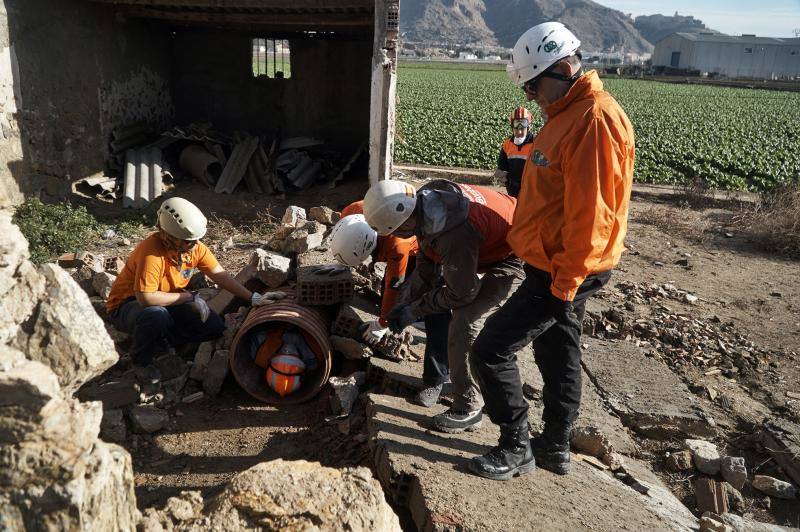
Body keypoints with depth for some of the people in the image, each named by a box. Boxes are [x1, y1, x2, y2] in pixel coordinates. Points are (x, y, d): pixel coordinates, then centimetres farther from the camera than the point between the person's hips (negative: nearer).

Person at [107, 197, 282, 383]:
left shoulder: (195, 246, -12)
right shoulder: (152, 251, -33)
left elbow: (220, 275, -8)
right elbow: (146, 298, -38)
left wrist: (253, 298, -18)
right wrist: (191, 298, -29)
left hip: (167, 302, 6)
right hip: (128, 303, -6)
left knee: (215, 326, -10)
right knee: (157, 316, -41)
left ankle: (159, 336, 9)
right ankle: (141, 361, -10)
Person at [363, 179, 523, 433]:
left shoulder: (453, 234, -37)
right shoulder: (425, 200, -9)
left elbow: (462, 293, -23)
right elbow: (426, 264, 5)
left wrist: (414, 310, -11)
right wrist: (403, 303, 1)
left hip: (516, 258, -10)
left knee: (465, 324, -14)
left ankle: (468, 409, 2)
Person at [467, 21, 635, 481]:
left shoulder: (596, 121, -22)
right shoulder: (569, 113, 11)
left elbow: (591, 214, -25)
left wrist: (564, 284, -22)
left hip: (562, 273, -10)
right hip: (559, 266, 10)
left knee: (492, 350, -4)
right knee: (558, 353, 19)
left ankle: (516, 450, 12)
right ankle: (556, 448, 35)